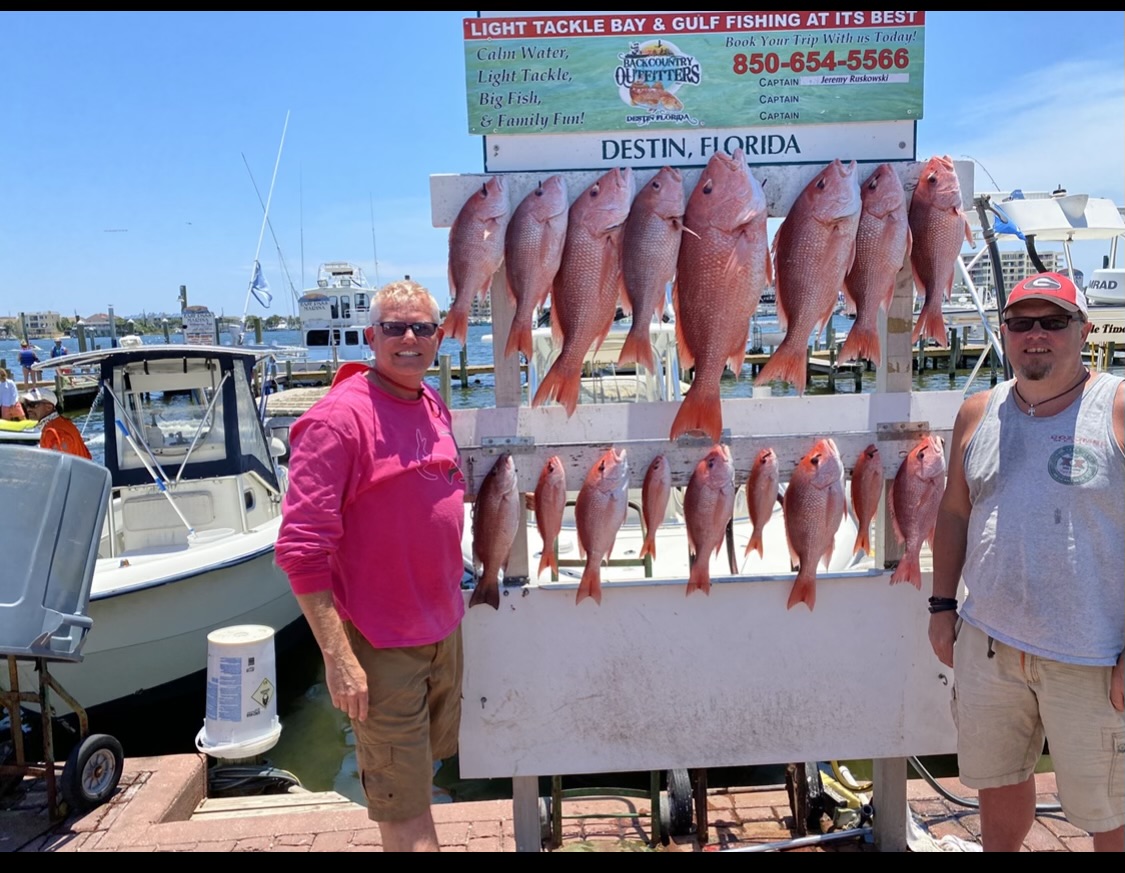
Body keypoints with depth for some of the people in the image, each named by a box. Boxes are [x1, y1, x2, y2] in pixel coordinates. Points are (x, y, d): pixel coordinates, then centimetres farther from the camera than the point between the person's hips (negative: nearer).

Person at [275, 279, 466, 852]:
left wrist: (452, 598, 16)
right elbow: (302, 546, -21)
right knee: (403, 805, 5)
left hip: (444, 627, 8)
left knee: (428, 760, 25)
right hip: (382, 645, -8)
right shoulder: (339, 417, -19)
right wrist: (337, 655, -23)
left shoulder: (434, 407, 6)